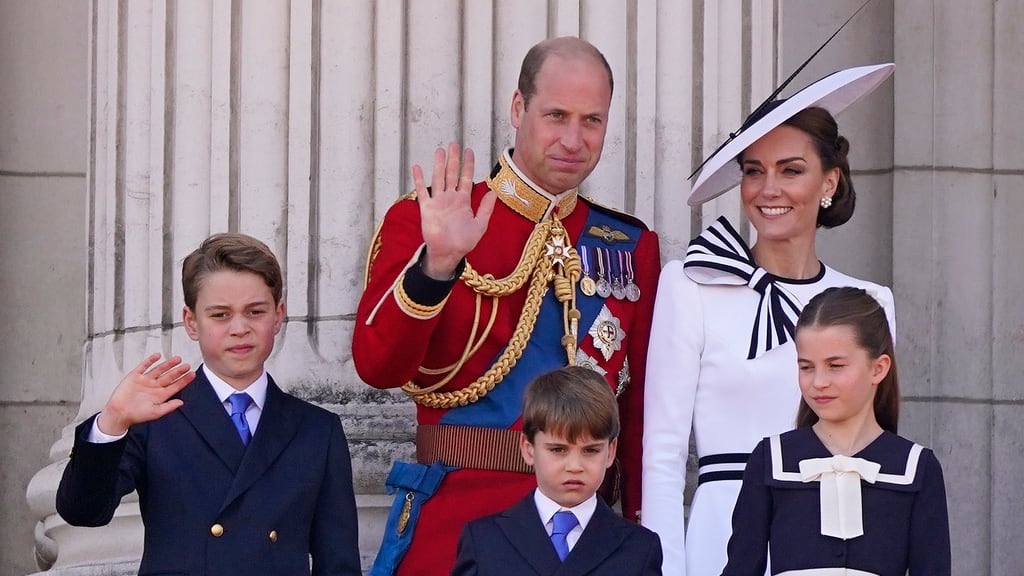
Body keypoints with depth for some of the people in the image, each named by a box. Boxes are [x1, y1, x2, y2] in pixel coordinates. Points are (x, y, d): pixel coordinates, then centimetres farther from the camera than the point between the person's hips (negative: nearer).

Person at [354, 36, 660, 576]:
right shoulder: (423, 221, -1)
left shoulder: (633, 247, 8)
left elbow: (642, 405, 9)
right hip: (455, 516, -3)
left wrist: (640, 523, 2)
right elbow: (377, 366, -13)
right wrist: (435, 265, -25)